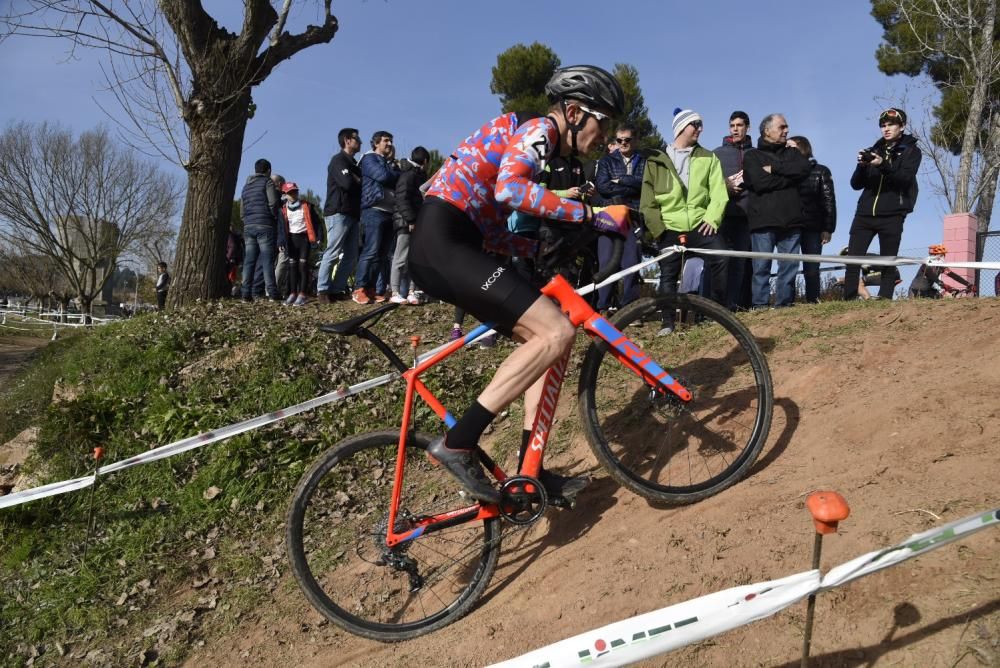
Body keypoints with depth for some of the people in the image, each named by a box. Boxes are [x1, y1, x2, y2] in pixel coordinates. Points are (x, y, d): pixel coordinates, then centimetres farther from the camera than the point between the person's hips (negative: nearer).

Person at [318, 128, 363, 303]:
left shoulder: (354, 164, 25)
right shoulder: (338, 160, -3)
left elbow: (357, 184, 19)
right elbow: (347, 183, -18)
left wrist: (356, 180, -1)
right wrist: (360, 181, 0)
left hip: (353, 214, 9)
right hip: (338, 213, -9)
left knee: (351, 256, 5)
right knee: (332, 253, -11)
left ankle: (337, 289, 8)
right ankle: (322, 290, -9)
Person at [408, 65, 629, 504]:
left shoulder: (534, 143, 26)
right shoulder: (539, 128, -3)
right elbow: (509, 189, -26)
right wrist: (589, 213, -21)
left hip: (447, 248, 10)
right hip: (443, 243, -10)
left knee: (545, 338, 9)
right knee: (557, 333, -17)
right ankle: (457, 443, -16)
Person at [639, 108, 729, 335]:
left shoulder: (708, 158, 13)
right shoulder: (656, 160, 8)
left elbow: (718, 192, 5)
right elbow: (647, 199, 6)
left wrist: (712, 217, -10)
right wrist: (657, 227, -3)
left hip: (700, 225, 1)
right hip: (669, 230, -1)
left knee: (720, 261, -15)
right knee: (668, 275, 0)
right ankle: (668, 323, 8)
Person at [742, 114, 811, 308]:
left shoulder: (792, 153, 22)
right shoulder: (752, 156, 8)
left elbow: (804, 168, -1)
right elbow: (760, 182, -10)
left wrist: (774, 168, -6)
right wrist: (789, 177, -2)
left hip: (790, 220, 4)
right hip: (763, 220, -4)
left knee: (790, 265, 1)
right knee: (762, 266, -6)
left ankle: (785, 303, 6)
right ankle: (760, 306, -4)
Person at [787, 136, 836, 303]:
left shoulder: (820, 171, 9)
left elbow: (829, 201, 3)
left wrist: (828, 228, -7)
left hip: (812, 228, -1)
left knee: (811, 268, -1)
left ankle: (813, 301, 1)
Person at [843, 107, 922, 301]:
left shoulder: (911, 151, 9)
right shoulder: (874, 151, 19)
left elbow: (905, 178, -9)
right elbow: (856, 184, 13)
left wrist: (883, 165, -23)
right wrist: (862, 165, -7)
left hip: (892, 215, -3)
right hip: (864, 214, 3)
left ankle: (885, 299, -3)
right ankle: (849, 300, -7)